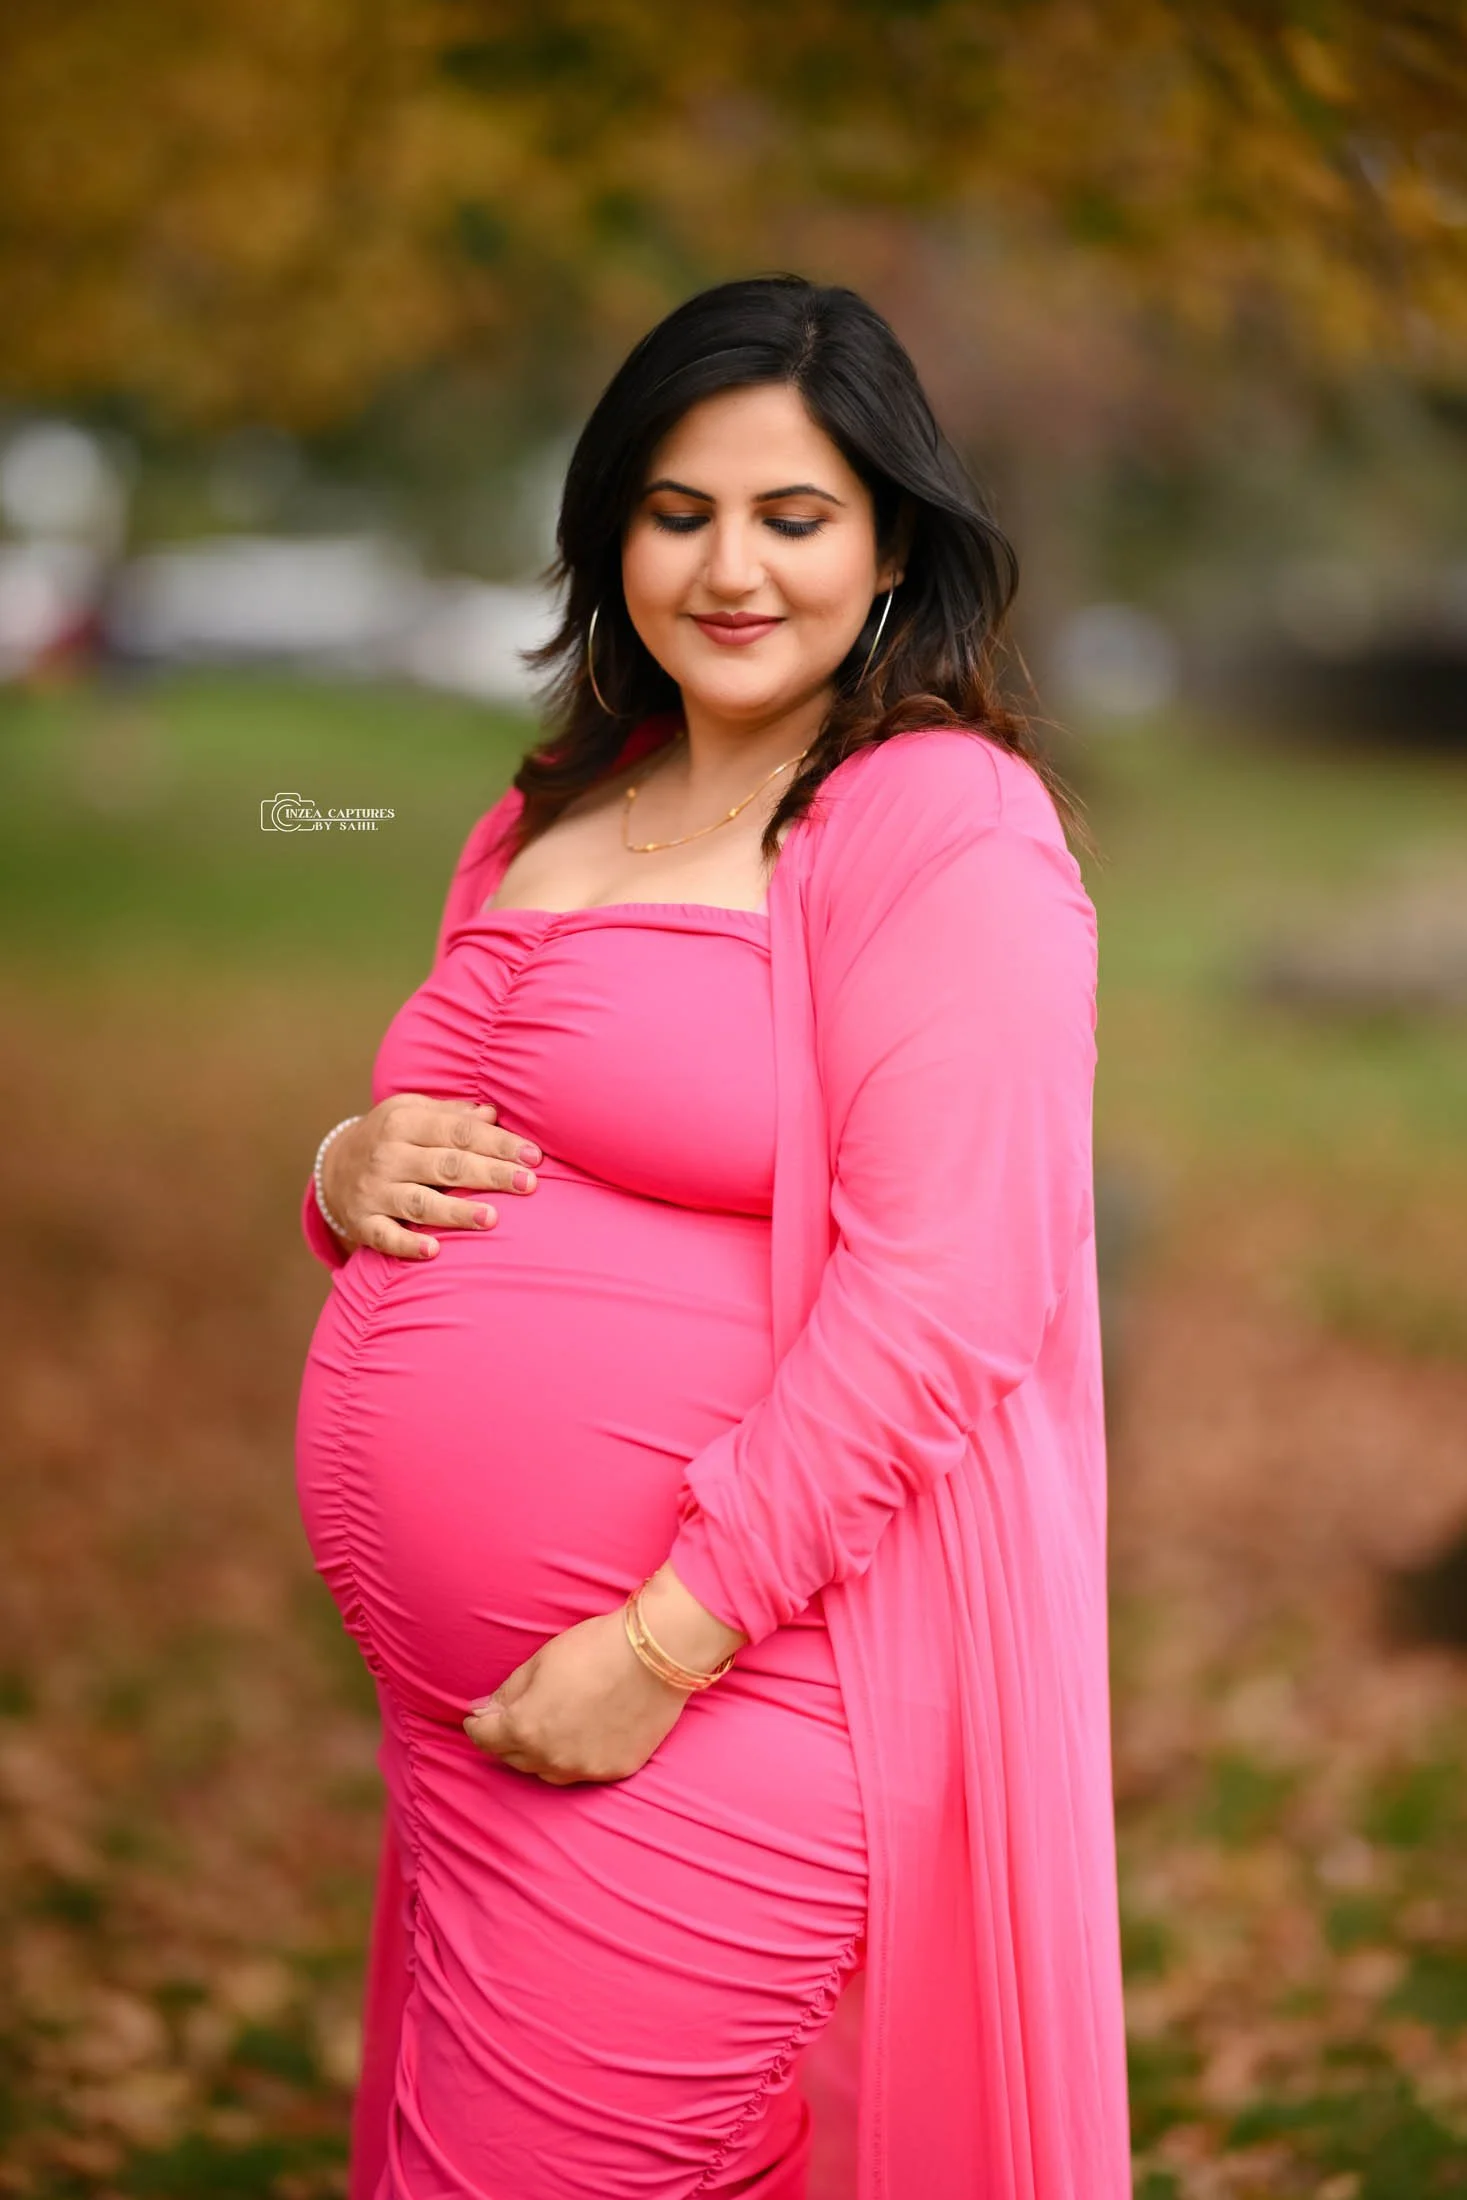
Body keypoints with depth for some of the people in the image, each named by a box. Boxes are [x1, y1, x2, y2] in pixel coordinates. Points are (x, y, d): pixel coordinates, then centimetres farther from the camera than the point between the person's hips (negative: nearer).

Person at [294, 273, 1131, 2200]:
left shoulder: (948, 827, -10)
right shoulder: (549, 820, 14)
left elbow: (937, 1296, -19)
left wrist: (664, 1643, -21)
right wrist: (350, 1169, 1)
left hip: (710, 1708, -8)